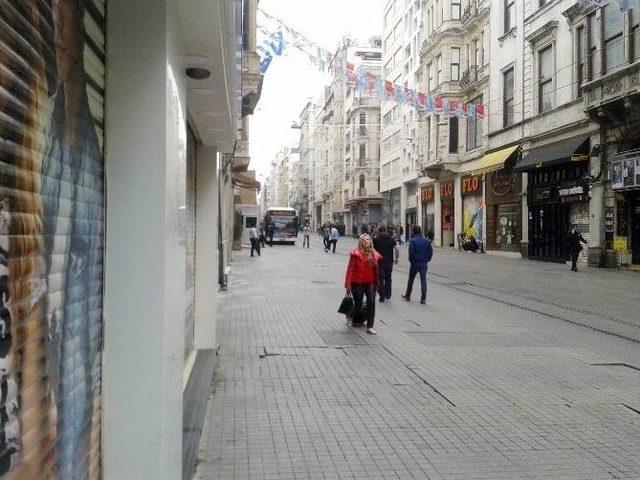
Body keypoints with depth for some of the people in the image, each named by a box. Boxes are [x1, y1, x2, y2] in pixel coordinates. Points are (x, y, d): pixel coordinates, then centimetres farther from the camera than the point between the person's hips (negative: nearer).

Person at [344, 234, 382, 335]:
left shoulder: (373, 253, 5)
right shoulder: (356, 253, -11)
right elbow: (350, 269, -12)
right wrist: (348, 285, -15)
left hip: (370, 282, 4)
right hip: (358, 282, -4)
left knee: (371, 301, -9)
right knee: (358, 304, 6)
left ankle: (370, 326, -8)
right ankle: (355, 321, 35)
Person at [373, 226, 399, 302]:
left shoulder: (376, 239, -2)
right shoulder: (391, 239, 1)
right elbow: (397, 249, -7)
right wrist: (396, 259, 3)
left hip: (380, 262, -2)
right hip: (389, 262, 2)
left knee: (380, 279, 5)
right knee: (388, 278, 17)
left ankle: (382, 296, 2)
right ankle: (388, 295, 21)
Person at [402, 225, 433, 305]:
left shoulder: (413, 240, -11)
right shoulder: (427, 241, 2)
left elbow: (411, 252, -16)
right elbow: (431, 252, 2)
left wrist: (411, 261, -1)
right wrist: (427, 260, 10)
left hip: (415, 263, -3)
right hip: (424, 264, 3)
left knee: (411, 280, 13)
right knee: (423, 280, 3)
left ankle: (408, 296, 25)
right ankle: (423, 298, -2)